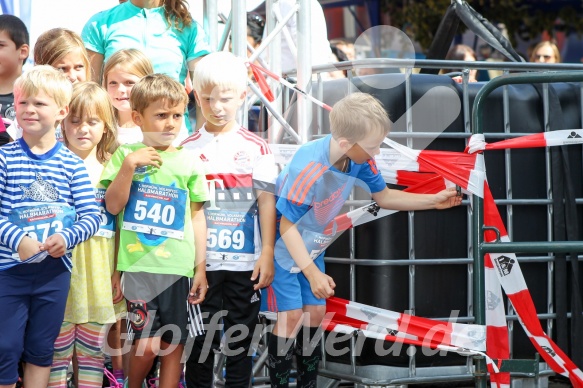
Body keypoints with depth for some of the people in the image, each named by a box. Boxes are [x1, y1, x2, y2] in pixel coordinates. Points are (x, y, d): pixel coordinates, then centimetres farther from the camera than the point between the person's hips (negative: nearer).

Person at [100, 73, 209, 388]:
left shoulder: (188, 162, 8)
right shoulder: (125, 154, 5)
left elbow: (197, 215, 11)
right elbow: (113, 206, 0)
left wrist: (201, 267, 8)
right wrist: (128, 166, -12)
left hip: (177, 266, 2)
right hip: (138, 263, -2)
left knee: (172, 345, 4)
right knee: (147, 344, -10)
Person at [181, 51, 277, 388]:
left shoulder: (256, 148, 3)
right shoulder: (189, 149, 4)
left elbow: (266, 201, 1)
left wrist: (268, 254, -4)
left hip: (246, 261, 0)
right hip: (203, 260, 0)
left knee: (240, 343, 8)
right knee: (203, 341, 5)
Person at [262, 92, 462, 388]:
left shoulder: (360, 159, -15)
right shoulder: (309, 169, -36)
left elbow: (383, 196, 3)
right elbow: (287, 226, -28)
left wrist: (433, 200, -2)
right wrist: (312, 273, -30)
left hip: (311, 246, 7)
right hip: (282, 245, -7)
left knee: (315, 312, 6)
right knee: (291, 315, -11)